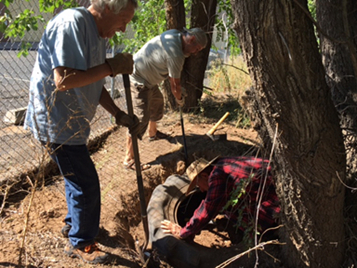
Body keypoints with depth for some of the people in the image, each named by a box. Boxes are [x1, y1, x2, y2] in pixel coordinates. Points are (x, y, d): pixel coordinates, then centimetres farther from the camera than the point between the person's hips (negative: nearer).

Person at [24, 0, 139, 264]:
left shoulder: (97, 34, 10)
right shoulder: (72, 23, -22)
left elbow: (94, 85, 16)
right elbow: (64, 80, -32)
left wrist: (119, 115, 8)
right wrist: (112, 67, -25)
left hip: (72, 121, 10)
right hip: (57, 123, -10)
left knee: (79, 179, 25)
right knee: (86, 185, 0)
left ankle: (74, 223, 47)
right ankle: (80, 243, 21)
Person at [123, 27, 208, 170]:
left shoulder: (174, 34, 0)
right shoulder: (175, 54, -29)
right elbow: (175, 85, -17)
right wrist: (180, 99, 2)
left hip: (148, 79, 11)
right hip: (138, 82, -11)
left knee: (157, 101, 28)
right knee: (140, 118, -13)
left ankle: (153, 133, 52)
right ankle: (129, 159, -7)